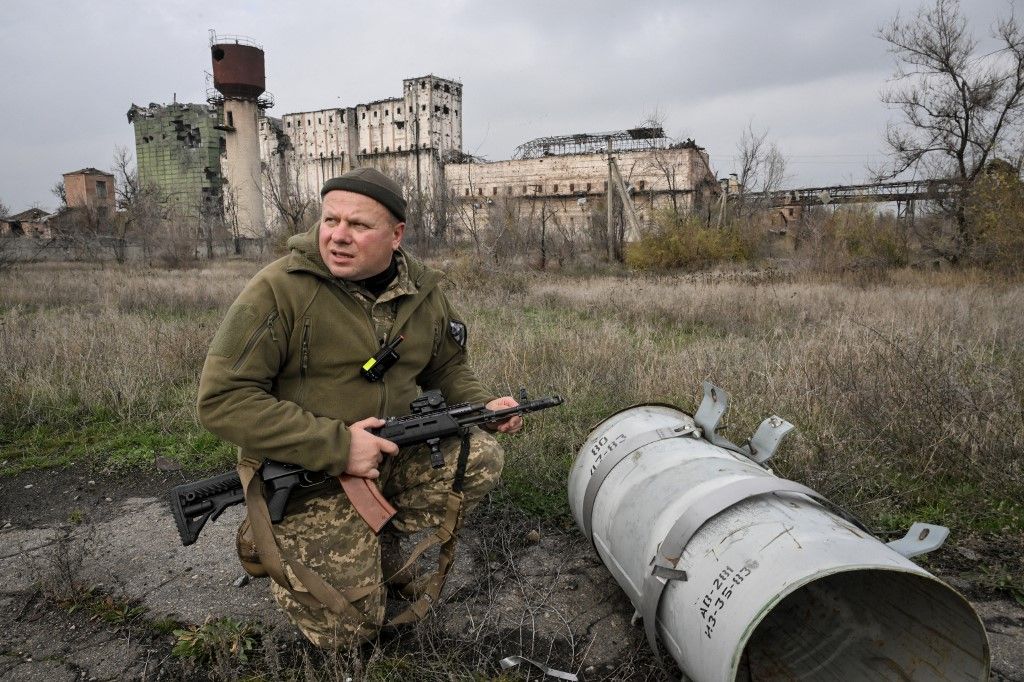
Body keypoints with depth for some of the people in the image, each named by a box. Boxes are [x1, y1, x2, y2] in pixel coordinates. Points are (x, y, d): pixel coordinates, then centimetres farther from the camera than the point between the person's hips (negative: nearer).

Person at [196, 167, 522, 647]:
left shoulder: (424, 292, -3)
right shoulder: (279, 289, -20)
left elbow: (447, 369, 12)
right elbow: (221, 400, -23)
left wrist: (485, 406, -10)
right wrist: (336, 446, -28)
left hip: (395, 454, 5)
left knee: (481, 459, -11)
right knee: (347, 628, -1)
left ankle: (377, 545, 9)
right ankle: (274, 545, 28)